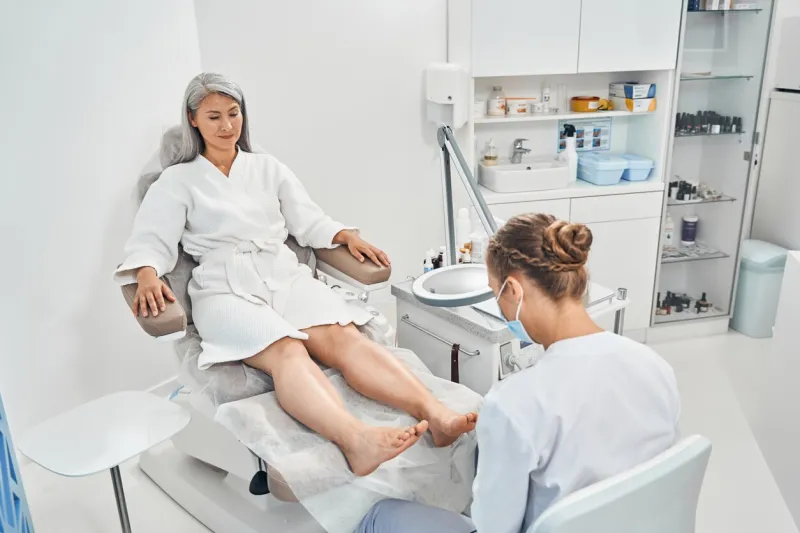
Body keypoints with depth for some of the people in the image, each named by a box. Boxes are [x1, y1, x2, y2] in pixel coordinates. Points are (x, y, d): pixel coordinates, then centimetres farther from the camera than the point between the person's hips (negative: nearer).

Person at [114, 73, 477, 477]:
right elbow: (151, 240, 3)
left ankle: (437, 415, -47)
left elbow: (310, 223, 18)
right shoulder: (177, 180, 15)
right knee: (286, 352, -35)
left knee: (343, 338, -29)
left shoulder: (268, 168, 23)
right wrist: (148, 275, -20)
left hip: (284, 275, 3)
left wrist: (346, 236, -3)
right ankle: (355, 440, -60)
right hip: (225, 288, -2)